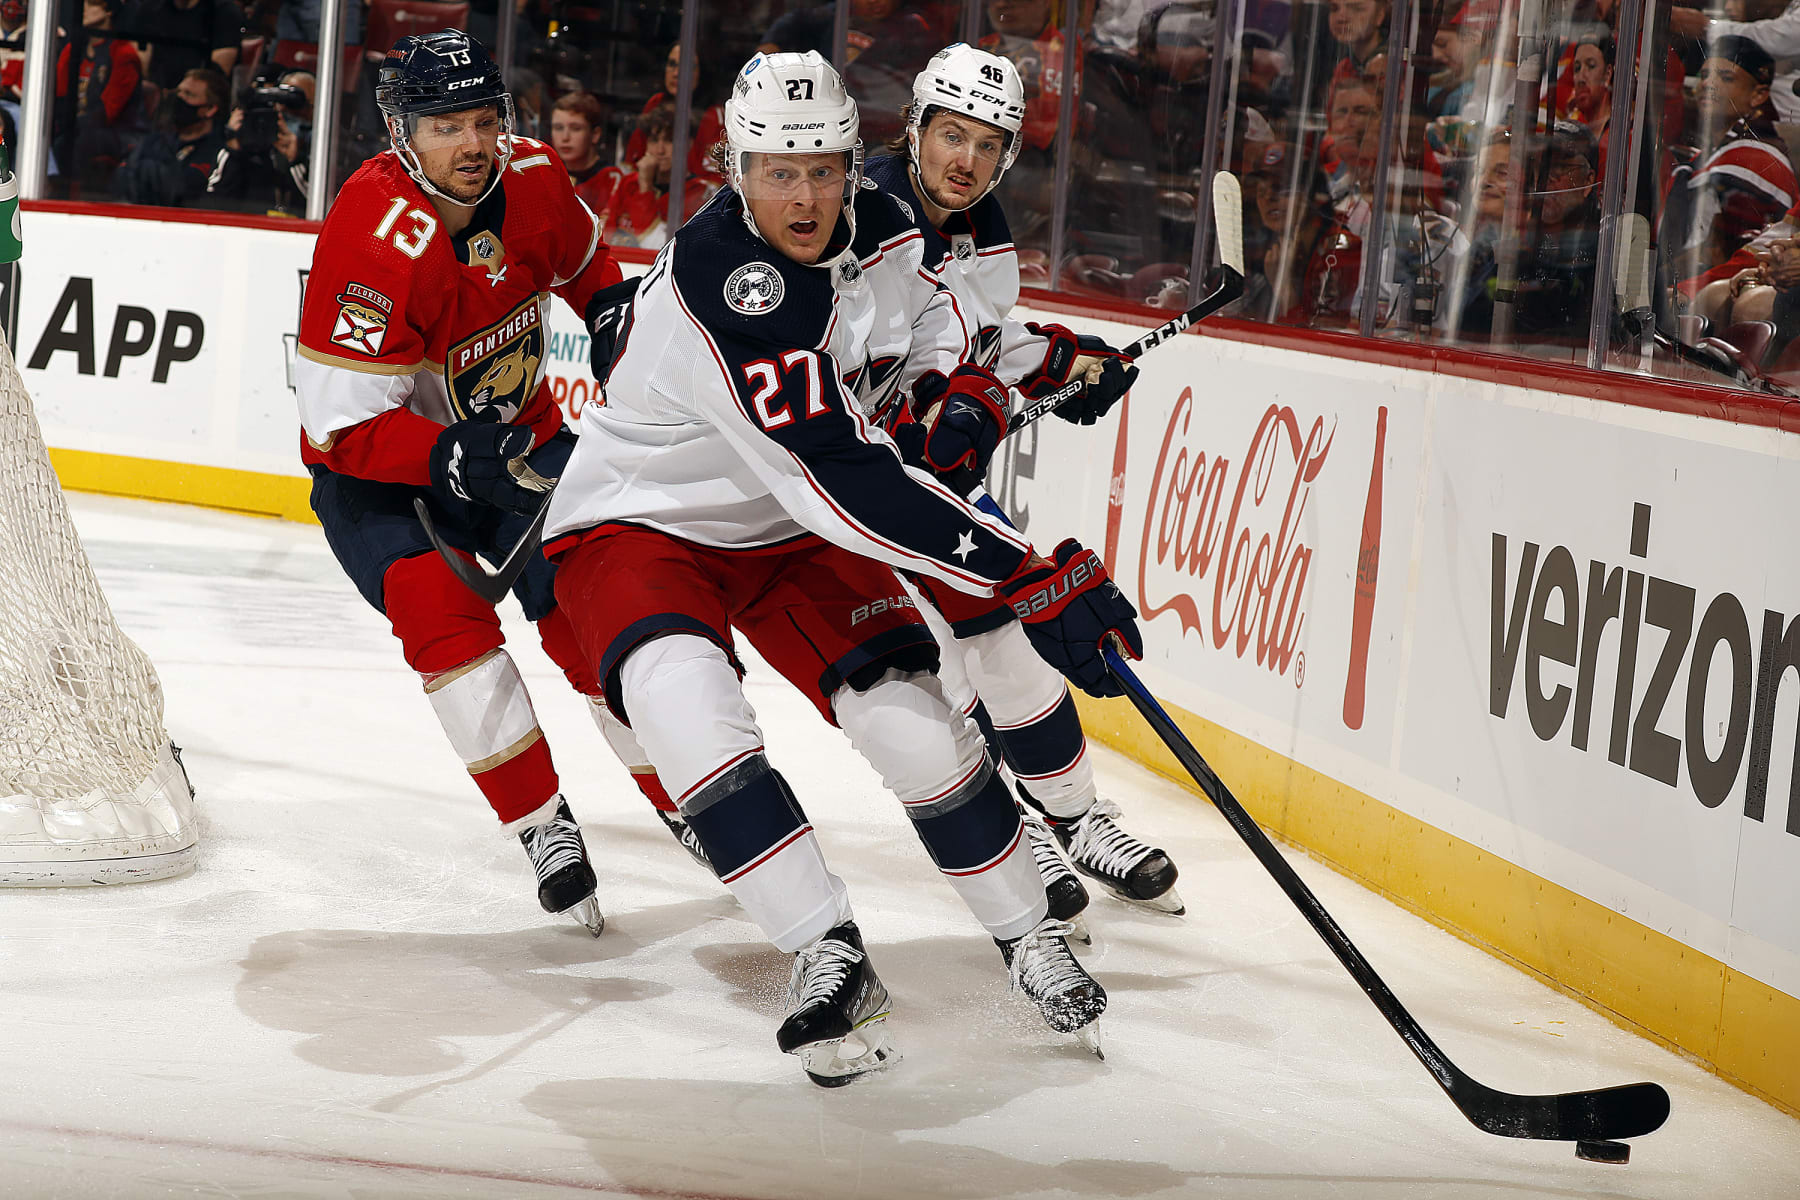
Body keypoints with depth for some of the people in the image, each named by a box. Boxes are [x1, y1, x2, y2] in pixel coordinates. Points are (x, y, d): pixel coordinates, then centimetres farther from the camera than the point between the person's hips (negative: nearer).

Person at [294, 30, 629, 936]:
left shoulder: (533, 179, -13)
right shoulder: (373, 241, -31)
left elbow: (587, 267, 13)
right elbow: (344, 424, -30)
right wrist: (462, 462, -39)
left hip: (516, 428, 5)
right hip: (376, 460, -5)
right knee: (443, 617, -24)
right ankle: (544, 830, -16)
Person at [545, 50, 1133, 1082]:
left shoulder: (877, 229, -10)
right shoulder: (720, 285, -35)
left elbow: (927, 313, 18)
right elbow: (847, 486, -40)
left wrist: (960, 391, -6)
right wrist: (1034, 576, -42)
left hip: (794, 532, 6)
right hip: (642, 524, -6)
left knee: (910, 712, -11)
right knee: (682, 698, -33)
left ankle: (1029, 930, 9)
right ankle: (828, 956, -26)